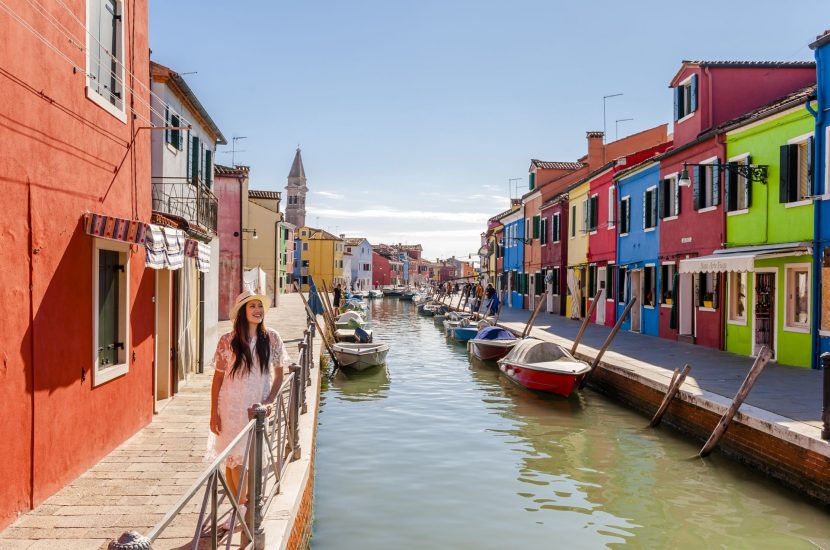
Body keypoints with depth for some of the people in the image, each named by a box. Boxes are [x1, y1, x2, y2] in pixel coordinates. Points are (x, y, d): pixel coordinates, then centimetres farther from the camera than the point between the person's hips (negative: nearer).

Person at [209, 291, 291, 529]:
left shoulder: (271, 338, -4)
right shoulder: (228, 341, -7)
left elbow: (279, 374, 4)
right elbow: (217, 379, -2)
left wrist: (270, 400, -8)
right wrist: (214, 414, -3)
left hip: (258, 408, 1)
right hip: (231, 408, -1)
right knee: (232, 459, 6)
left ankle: (243, 507, 26)